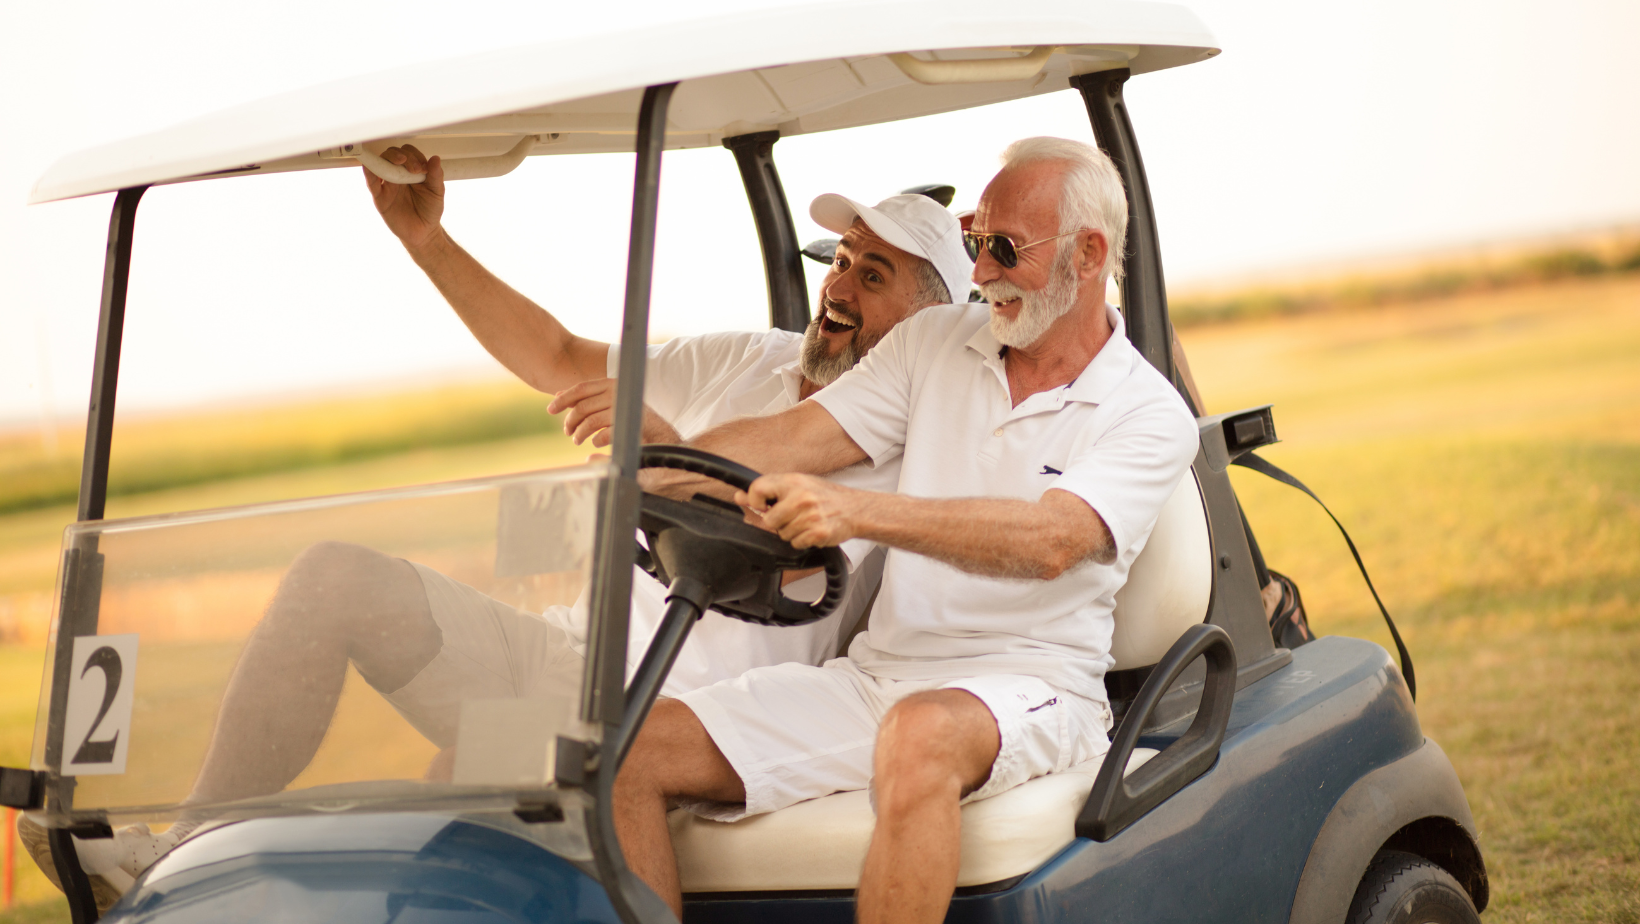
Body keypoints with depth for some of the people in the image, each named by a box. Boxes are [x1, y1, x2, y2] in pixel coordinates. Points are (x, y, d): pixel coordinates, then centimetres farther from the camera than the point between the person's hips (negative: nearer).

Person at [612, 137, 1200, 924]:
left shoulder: (1150, 415, -3)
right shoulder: (935, 342, 14)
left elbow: (1049, 541, -22)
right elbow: (792, 440, 5)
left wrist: (858, 512, -35)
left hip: (1024, 683, -5)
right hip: (873, 675, 6)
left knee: (920, 736, -42)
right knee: (625, 750, -13)